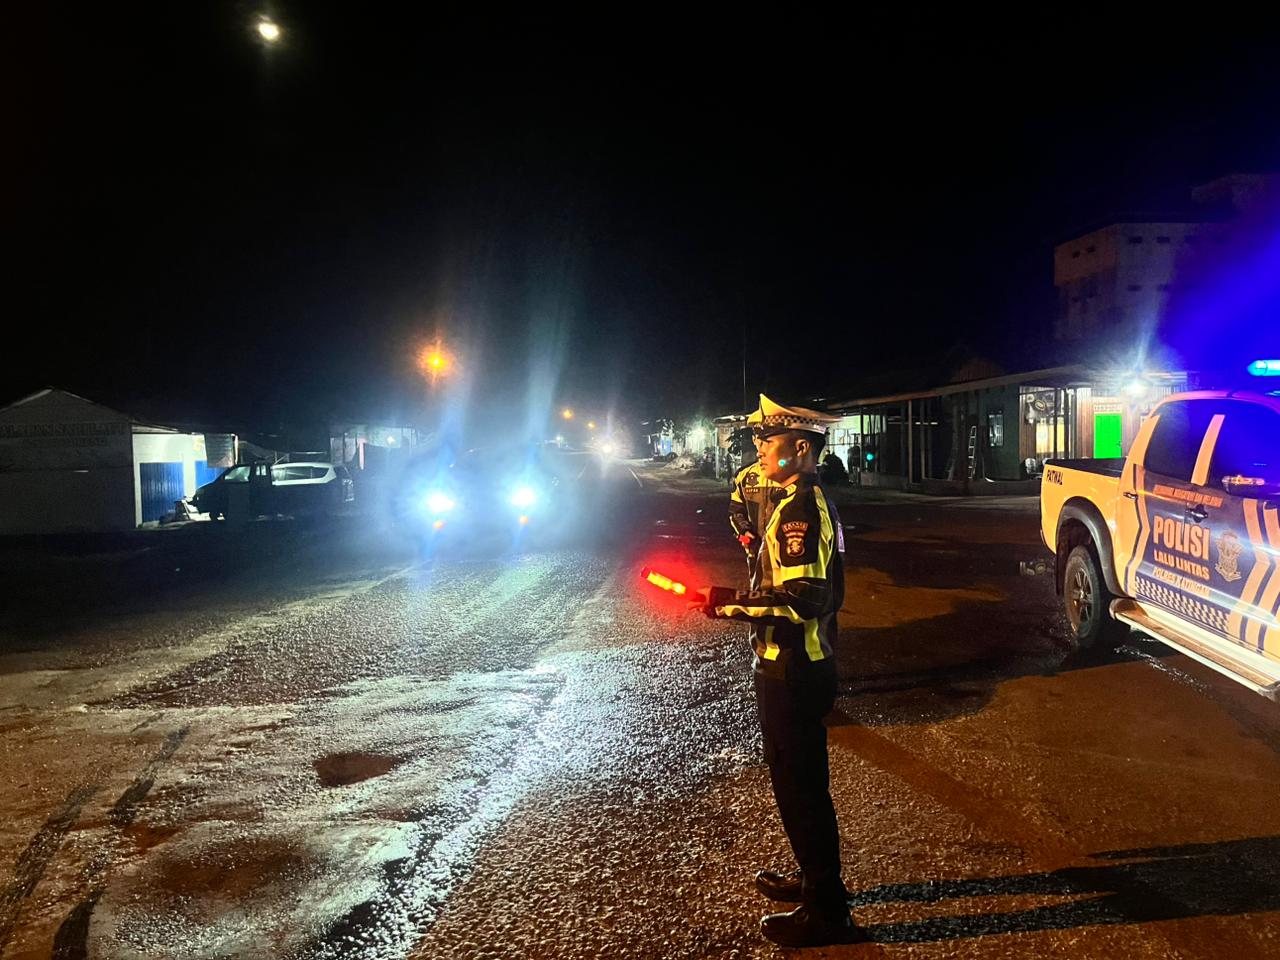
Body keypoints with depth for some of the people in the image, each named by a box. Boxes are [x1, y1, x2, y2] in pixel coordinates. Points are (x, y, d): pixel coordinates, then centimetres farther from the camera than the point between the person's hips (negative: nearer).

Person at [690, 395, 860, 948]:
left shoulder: (799, 509, -22)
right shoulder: (808, 501, 12)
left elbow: (800, 600, -29)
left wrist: (728, 604, -25)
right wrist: (740, 599, 15)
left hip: (793, 673, -10)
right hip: (799, 666, 10)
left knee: (800, 787, 2)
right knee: (797, 780, 22)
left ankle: (825, 912, 17)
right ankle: (814, 878, 39)